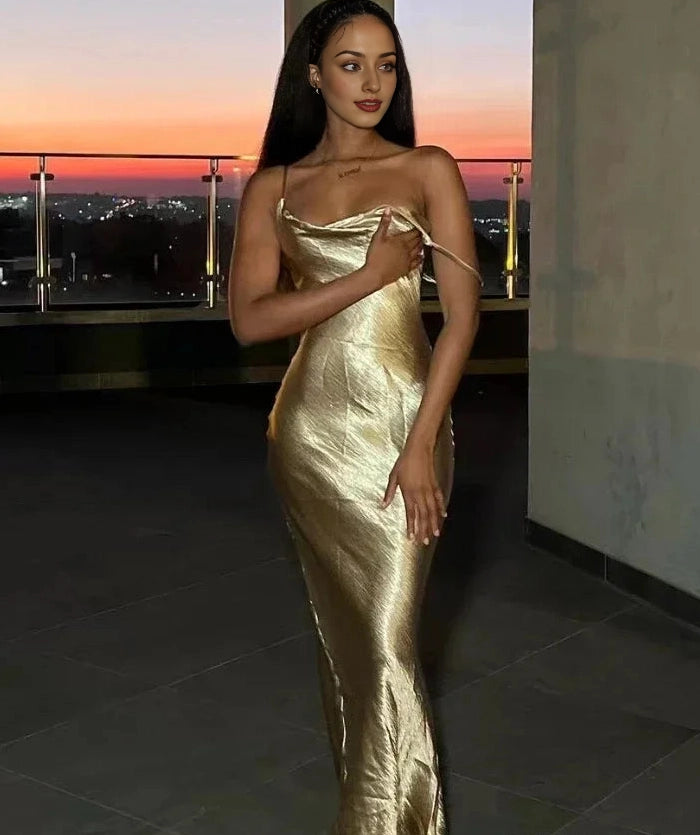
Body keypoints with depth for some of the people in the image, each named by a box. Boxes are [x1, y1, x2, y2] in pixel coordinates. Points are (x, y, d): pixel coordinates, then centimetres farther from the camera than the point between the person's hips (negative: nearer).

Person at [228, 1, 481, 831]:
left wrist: (422, 444, -12)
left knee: (387, 643, -4)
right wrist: (369, 275, -13)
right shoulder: (272, 187, 6)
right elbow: (248, 319, -5)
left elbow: (463, 310, -4)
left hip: (405, 421, -2)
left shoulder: (428, 169, 3)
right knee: (343, 634, 12)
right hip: (314, 430, 2)